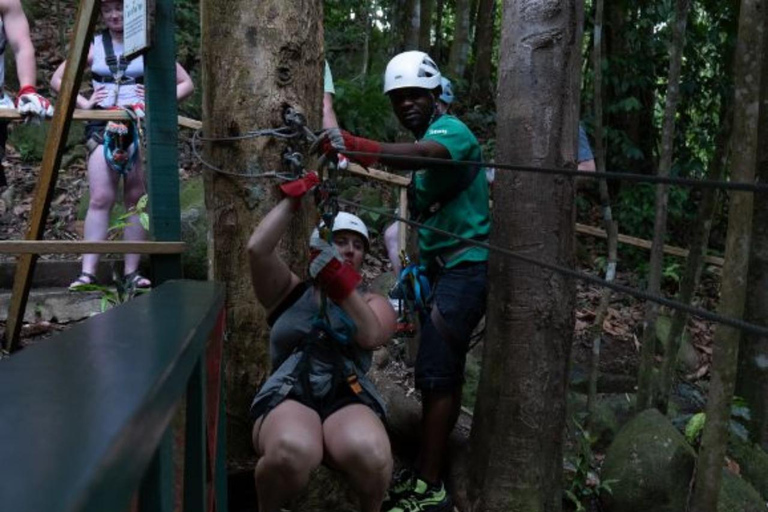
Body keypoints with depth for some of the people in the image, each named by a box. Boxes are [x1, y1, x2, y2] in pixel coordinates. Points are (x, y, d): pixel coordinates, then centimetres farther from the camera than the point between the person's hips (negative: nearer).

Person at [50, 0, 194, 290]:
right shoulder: (94, 46, 12)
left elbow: (186, 84, 10)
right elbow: (57, 79, 16)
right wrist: (83, 102, 1)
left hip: (141, 125, 0)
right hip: (103, 126, 0)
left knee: (136, 198, -1)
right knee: (100, 198, -11)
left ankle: (132, 272, 3)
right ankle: (87, 272, -12)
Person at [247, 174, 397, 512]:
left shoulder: (372, 302, 22)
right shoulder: (290, 292, 21)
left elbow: (371, 336, -1)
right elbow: (257, 249, 3)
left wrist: (345, 289, -9)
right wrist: (292, 199, 7)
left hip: (350, 399, 1)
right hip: (287, 397, 0)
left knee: (371, 456, -36)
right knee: (292, 455, -38)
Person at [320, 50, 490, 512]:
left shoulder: (451, 130, -13)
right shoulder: (425, 140, 18)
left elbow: (421, 157, -36)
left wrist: (359, 146, -54)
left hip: (465, 265, -10)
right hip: (441, 265, 10)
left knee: (437, 374, -12)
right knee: (441, 373, 11)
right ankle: (426, 469, 19)